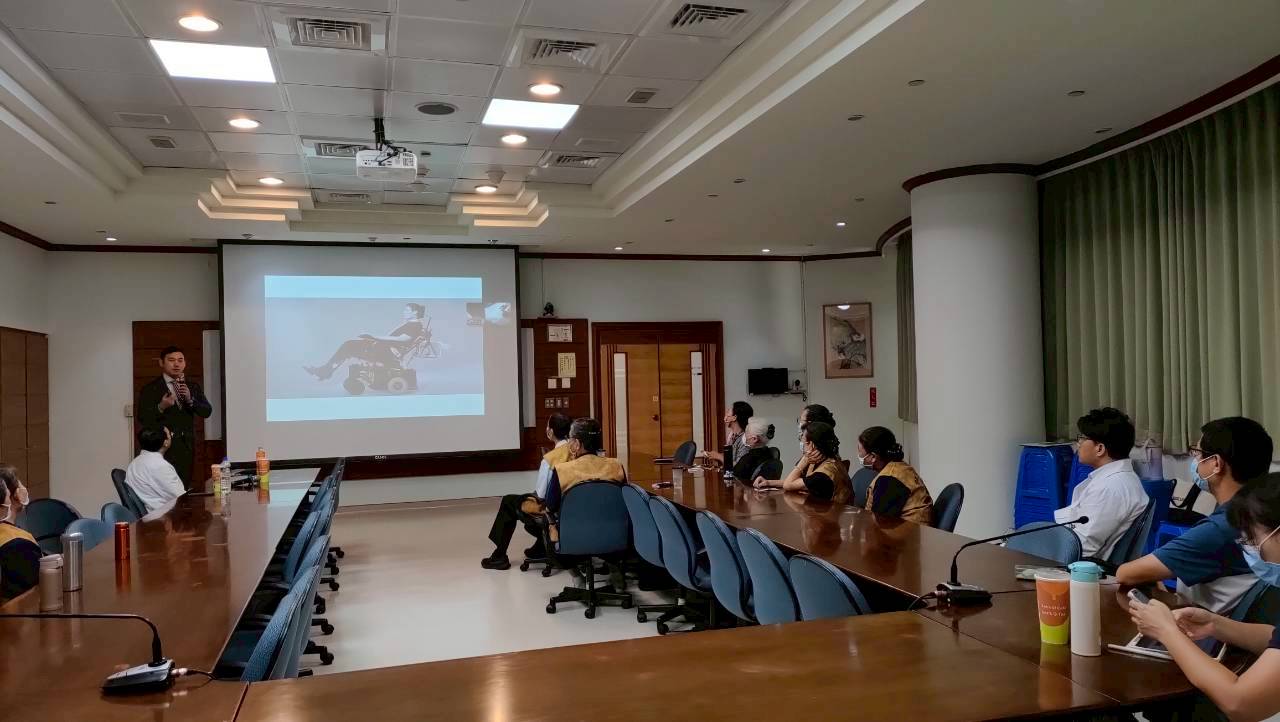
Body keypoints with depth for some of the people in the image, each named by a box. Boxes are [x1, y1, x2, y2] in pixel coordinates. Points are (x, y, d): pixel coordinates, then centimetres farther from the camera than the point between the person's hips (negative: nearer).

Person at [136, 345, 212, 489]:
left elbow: (207, 412, 4)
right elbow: (142, 419, -5)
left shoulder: (193, 387, 13)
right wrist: (161, 407, -22)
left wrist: (190, 399, -12)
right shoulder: (150, 389, 0)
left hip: (186, 446, 4)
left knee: (185, 488, 2)